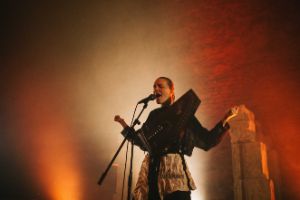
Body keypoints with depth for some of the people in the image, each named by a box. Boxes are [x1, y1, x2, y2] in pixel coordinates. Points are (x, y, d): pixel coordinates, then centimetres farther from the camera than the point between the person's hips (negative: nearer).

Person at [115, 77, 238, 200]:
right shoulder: (154, 114, 15)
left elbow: (206, 140, 4)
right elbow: (142, 141, 23)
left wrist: (225, 119, -4)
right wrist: (124, 125, 19)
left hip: (174, 165, -3)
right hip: (151, 167, 4)